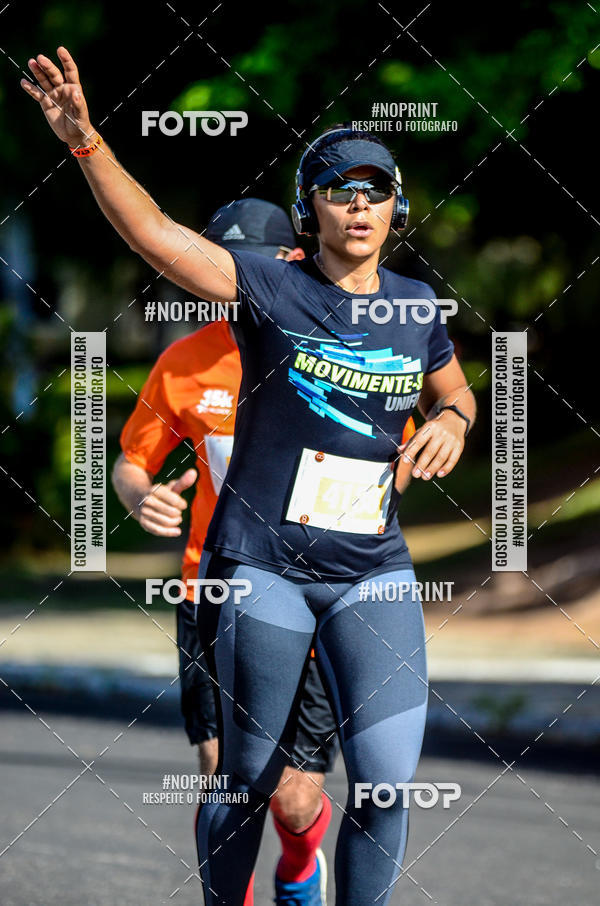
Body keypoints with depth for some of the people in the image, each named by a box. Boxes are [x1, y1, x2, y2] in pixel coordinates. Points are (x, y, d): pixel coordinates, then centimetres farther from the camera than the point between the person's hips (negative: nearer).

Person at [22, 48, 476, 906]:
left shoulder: (417, 307, 5)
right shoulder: (271, 289, -8)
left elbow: (453, 390, 24)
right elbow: (155, 233, -22)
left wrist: (451, 420, -1)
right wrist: (85, 140, -38)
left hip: (374, 575, 3)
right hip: (261, 568, -3)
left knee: (387, 785, -9)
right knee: (248, 784, 7)